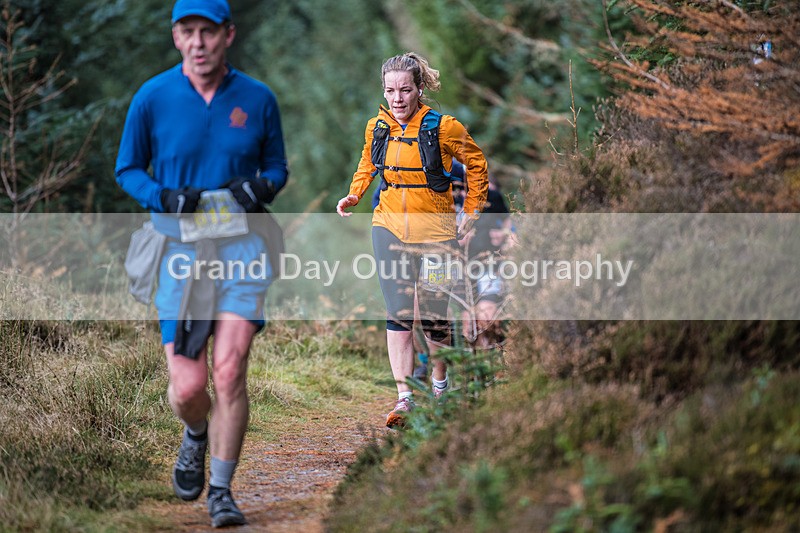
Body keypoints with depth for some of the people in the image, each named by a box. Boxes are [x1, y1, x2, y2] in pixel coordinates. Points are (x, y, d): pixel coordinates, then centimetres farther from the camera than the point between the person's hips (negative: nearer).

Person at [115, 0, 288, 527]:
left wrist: (264, 184, -8)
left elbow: (277, 164, 15)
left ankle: (222, 491, 1)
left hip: (241, 246, 0)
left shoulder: (258, 99, 2)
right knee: (187, 388, -5)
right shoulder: (152, 98, -2)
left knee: (229, 371, -13)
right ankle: (197, 434, 33)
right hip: (180, 247, 0)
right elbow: (128, 169, 8)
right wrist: (162, 197, -12)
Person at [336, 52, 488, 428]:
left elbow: (476, 164, 4)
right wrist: (354, 195, 7)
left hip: (435, 228, -3)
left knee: (433, 313, 2)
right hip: (390, 227, 3)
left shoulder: (443, 128, -10)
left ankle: (440, 381, 28)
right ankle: (404, 398, -6)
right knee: (397, 313, -6)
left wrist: (472, 212, 3)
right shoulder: (377, 127, 2)